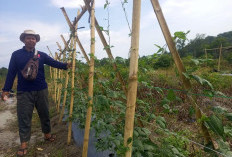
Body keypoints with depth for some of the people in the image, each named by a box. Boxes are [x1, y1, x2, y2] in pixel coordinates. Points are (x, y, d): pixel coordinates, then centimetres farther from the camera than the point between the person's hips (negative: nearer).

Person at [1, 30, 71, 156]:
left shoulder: (41, 55, 7)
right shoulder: (16, 55, 4)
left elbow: (54, 63, -4)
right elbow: (11, 73, 3)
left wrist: (65, 65, -23)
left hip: (41, 90, 2)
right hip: (24, 92, -2)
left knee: (45, 114, 13)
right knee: (24, 118, 4)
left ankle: (47, 134, 33)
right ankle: (24, 144, 18)